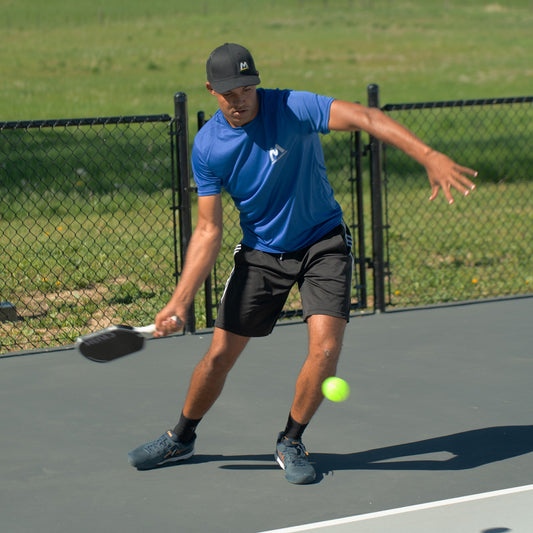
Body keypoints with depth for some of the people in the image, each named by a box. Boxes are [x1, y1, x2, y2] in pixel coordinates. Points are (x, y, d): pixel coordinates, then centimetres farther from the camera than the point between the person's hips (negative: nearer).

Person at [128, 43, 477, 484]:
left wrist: (429, 156, -48)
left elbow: (365, 117, -33)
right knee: (220, 354, 2)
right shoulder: (207, 147, -11)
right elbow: (209, 231, -8)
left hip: (323, 243, -2)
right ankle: (181, 439, 29)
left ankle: (291, 443, 6)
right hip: (260, 253, 2)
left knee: (326, 346, -18)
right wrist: (180, 302, -18)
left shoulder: (292, 108, -22)